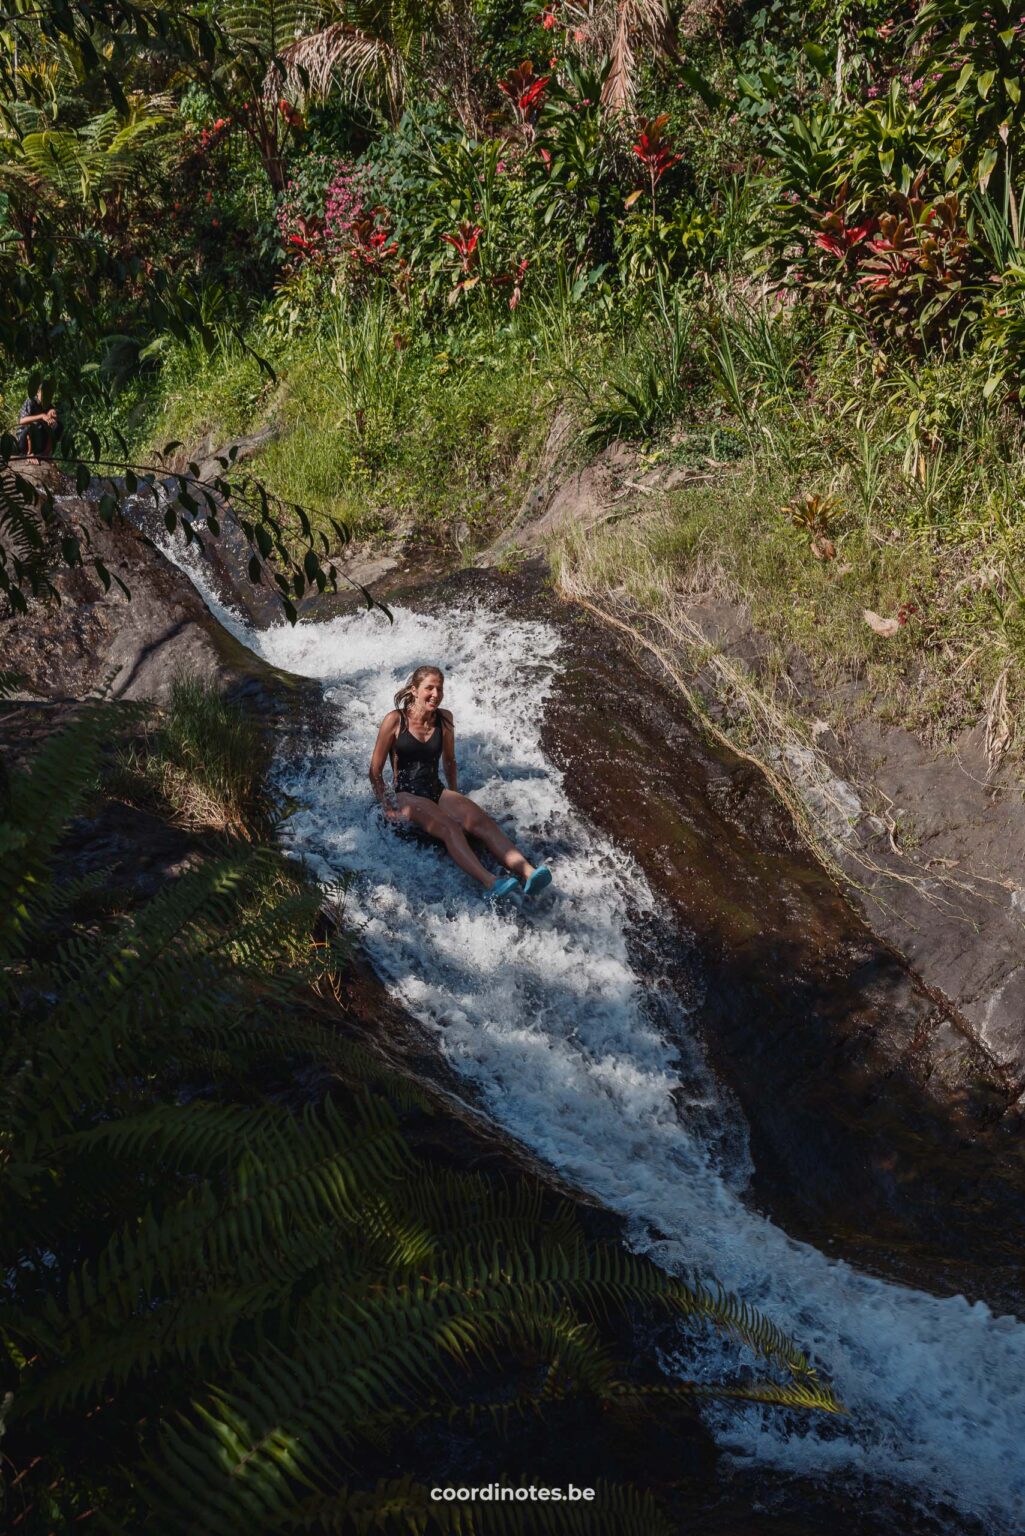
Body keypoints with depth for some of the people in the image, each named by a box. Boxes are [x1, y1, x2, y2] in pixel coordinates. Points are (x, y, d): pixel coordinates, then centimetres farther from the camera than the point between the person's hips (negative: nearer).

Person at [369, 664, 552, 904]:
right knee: (449, 827, -34)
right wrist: (388, 808, -8)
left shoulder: (444, 719, 9)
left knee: (481, 821, -25)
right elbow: (375, 771, -1)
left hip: (437, 791, 5)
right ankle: (490, 883, -56)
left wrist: (454, 798, 15)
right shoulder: (395, 720, -5)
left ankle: (527, 873, -46)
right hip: (405, 794, -5)